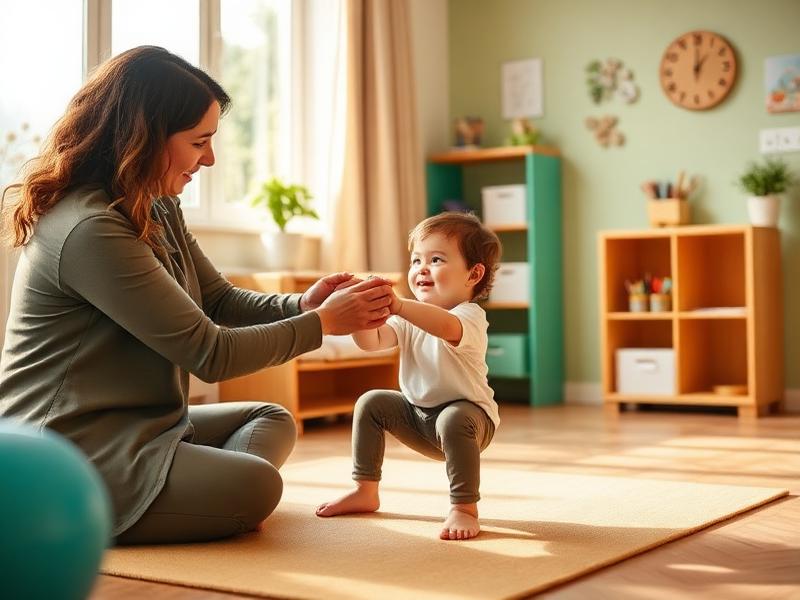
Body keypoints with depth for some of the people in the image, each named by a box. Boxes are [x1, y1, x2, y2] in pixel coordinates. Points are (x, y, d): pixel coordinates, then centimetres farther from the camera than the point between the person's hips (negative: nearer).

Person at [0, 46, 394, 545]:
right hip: (67, 456, -11)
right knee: (254, 486, -27)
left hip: (133, 424, 11)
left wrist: (301, 305, -7)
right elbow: (210, 353, -21)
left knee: (272, 419, 19)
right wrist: (322, 323, -10)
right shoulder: (90, 231, -24)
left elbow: (221, 302, 12)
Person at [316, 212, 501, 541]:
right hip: (417, 415, 8)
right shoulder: (411, 317, 3)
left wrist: (397, 305, -60)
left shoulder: (470, 316, -21)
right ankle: (365, 491, 9)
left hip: (467, 412, -7)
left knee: (454, 420, -37)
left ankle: (465, 508, -26)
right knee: (371, 402, -1)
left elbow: (448, 327, -47)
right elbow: (372, 341, -12)